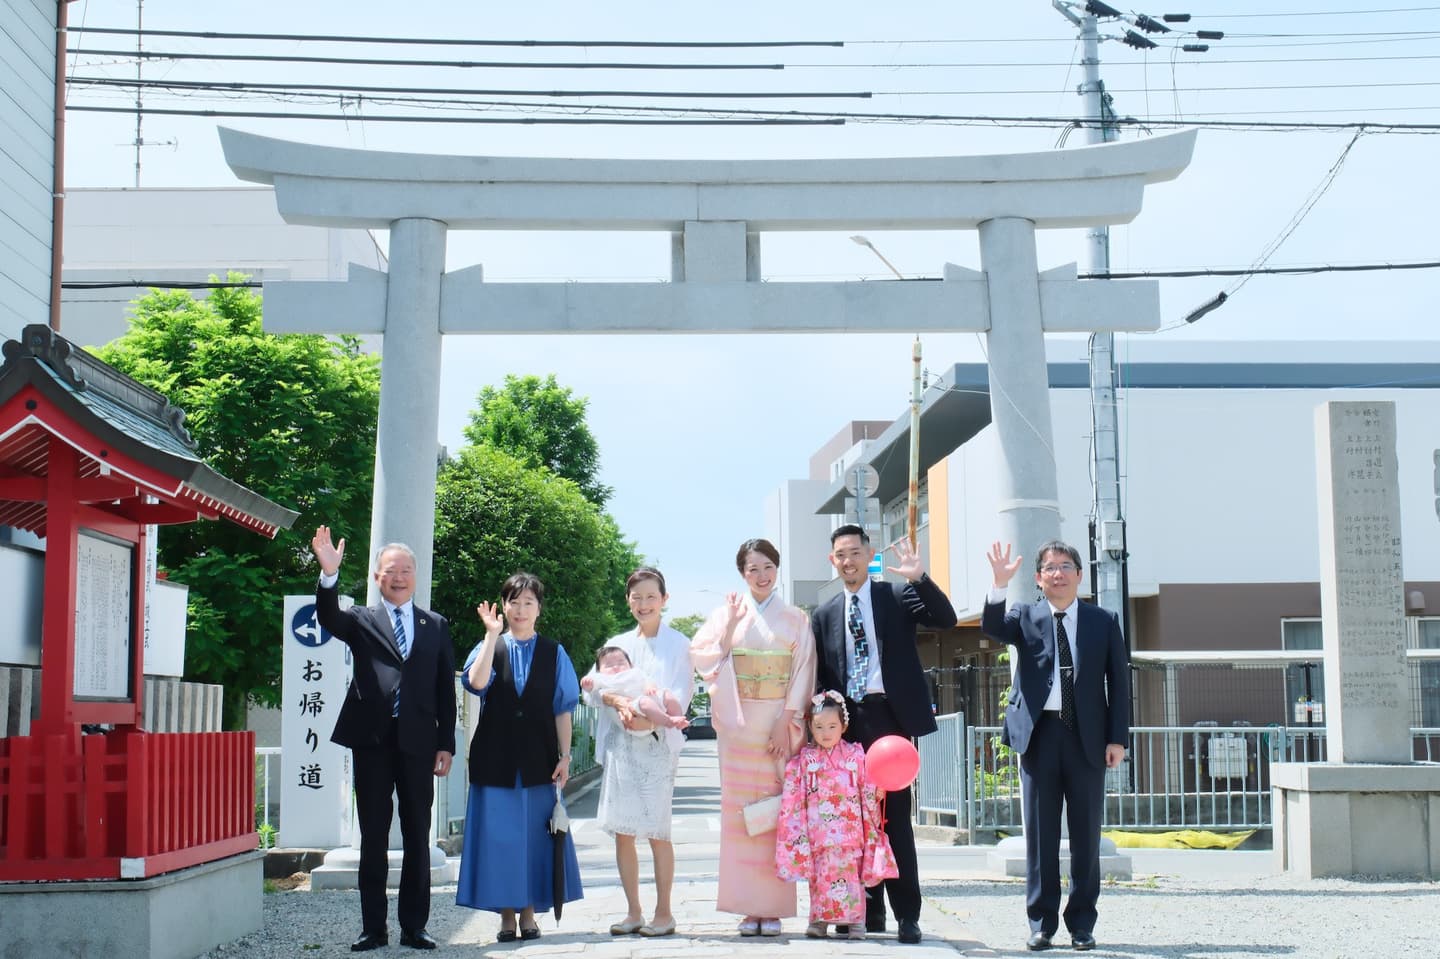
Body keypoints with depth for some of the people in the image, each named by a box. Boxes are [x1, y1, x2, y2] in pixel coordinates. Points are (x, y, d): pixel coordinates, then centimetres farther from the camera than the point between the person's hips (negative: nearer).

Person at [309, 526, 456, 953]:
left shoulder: (435, 626, 11)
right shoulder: (362, 621, 7)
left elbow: (446, 690, 9)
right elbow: (329, 618, -15)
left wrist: (446, 744, 2)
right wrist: (329, 575, -33)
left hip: (418, 743, 1)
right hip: (372, 741, -1)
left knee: (418, 840, 5)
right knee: (373, 839, 4)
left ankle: (414, 928, 12)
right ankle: (373, 929, 10)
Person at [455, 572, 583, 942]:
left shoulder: (553, 653, 7)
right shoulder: (489, 647, 5)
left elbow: (563, 708, 5)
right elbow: (476, 682, -16)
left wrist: (564, 756, -1)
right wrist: (492, 635, -16)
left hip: (538, 758, 0)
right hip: (496, 758, 0)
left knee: (535, 834, 2)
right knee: (499, 834, 0)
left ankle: (528, 913, 12)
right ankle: (506, 915, 8)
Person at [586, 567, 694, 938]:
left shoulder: (678, 644, 3)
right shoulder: (617, 643, 15)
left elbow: (680, 696, -5)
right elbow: (594, 688, 5)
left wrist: (649, 717, -21)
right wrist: (618, 700, -16)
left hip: (657, 743, -4)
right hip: (618, 742, 4)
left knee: (656, 830, -6)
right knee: (621, 830, 3)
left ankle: (663, 913, 3)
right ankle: (633, 912, 11)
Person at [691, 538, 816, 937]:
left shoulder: (795, 619, 8)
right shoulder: (727, 613, 7)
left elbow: (802, 672, 1)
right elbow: (704, 660, -1)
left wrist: (785, 723, -8)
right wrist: (729, 628, -13)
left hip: (781, 724, 0)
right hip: (739, 723, 0)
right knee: (741, 812, -1)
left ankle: (773, 908, 1)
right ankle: (749, 908, 2)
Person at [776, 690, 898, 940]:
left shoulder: (856, 756, 5)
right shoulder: (803, 760, 6)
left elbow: (868, 790, 8)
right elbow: (792, 797, 7)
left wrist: (877, 792, -11)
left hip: (849, 832, -1)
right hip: (817, 833, 1)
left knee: (850, 874, 0)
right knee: (820, 876, 3)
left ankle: (855, 921, 6)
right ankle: (819, 920, 11)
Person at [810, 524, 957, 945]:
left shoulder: (897, 596, 5)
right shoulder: (825, 614, 14)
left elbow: (946, 619, -10)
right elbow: (820, 675, 15)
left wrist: (921, 579, -21)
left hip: (889, 714, -3)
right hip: (847, 721, 4)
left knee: (895, 814, -6)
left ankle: (906, 914, -4)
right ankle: (870, 910, 13)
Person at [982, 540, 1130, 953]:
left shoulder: (1104, 621, 9)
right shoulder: (1025, 616, 9)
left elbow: (1118, 683, 6)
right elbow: (991, 627, -11)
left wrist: (1117, 737, -2)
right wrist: (1000, 583, -26)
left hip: (1087, 737, 0)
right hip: (1039, 734, 0)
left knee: (1086, 834, 4)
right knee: (1040, 832, 3)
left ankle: (1082, 923, 12)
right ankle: (1041, 923, 9)